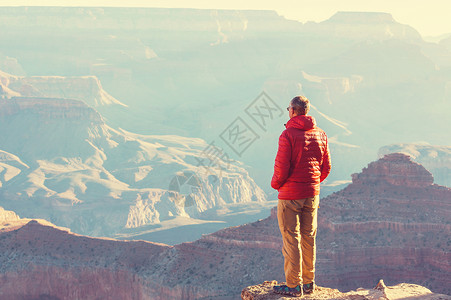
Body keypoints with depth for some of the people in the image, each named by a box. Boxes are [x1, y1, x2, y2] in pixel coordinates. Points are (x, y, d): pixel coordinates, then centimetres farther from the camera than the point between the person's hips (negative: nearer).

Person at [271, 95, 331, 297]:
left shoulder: (288, 134, -14)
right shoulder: (320, 135, 5)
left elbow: (282, 167, -17)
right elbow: (326, 167, 10)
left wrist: (275, 183, 2)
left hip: (290, 194, -6)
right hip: (312, 194, 6)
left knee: (291, 239, -1)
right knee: (309, 237, 13)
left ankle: (294, 286, 0)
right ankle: (309, 282, 18)